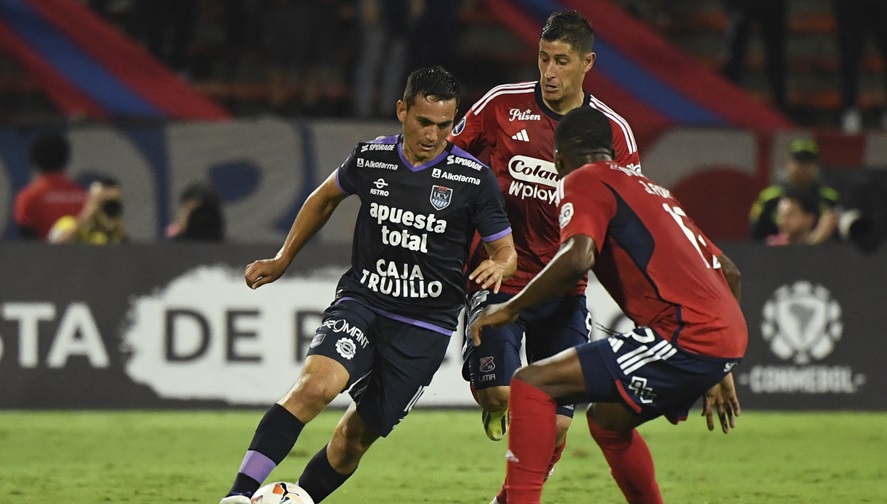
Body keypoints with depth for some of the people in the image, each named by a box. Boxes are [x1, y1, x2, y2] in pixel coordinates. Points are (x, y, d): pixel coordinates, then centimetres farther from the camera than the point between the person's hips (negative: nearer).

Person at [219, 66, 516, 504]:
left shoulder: (472, 178, -5)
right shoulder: (370, 159, 2)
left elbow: (506, 250, 3)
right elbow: (325, 197, 23)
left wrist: (499, 266, -21)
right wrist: (283, 259, 25)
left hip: (425, 326, 0)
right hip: (361, 303, 0)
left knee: (358, 434, 4)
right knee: (314, 385, -27)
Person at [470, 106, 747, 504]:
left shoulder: (584, 181, 2)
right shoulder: (653, 190, 28)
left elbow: (577, 258, -18)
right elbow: (728, 273, 30)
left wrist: (511, 308, -5)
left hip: (687, 336, -9)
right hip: (729, 335, 9)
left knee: (533, 384, -9)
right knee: (606, 419, 29)